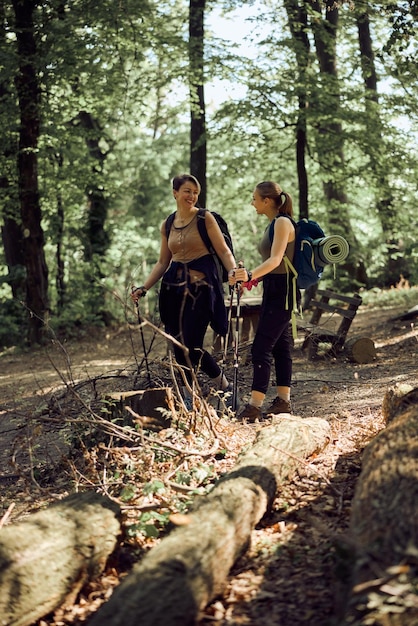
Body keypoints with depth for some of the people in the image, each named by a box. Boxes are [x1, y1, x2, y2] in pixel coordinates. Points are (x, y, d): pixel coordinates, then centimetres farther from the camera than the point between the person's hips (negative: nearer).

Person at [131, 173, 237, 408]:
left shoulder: (205, 219, -1)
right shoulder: (167, 225, 13)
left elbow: (223, 250, -5)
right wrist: (143, 288, 11)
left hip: (201, 286, -5)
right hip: (174, 287, 5)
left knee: (191, 346, -10)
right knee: (180, 346, 3)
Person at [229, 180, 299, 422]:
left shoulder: (283, 222, -15)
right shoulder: (274, 224, 14)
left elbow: (275, 260, -28)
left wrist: (251, 274, -42)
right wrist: (251, 278, 20)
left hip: (281, 291, -10)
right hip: (273, 289, 10)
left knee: (261, 348, -11)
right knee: (281, 345, 12)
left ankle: (255, 407, -10)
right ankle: (283, 401, 18)